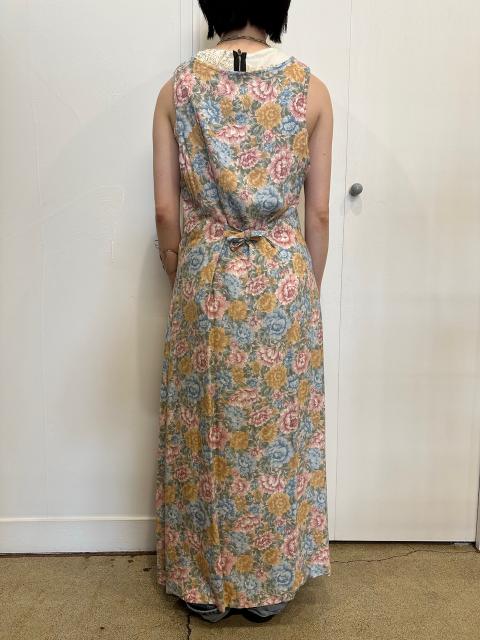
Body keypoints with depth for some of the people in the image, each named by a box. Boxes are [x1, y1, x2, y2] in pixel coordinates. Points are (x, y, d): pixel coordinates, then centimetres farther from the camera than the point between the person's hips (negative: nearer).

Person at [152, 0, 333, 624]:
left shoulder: (178, 87, 0)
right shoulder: (311, 87, -1)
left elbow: (165, 211, -1)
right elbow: (318, 213, -1)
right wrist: (308, 290, 12)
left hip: (206, 281, 0)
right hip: (283, 280, 0)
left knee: (205, 433, 13)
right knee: (278, 434, 13)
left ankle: (204, 583, 30)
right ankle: (269, 583, 30)